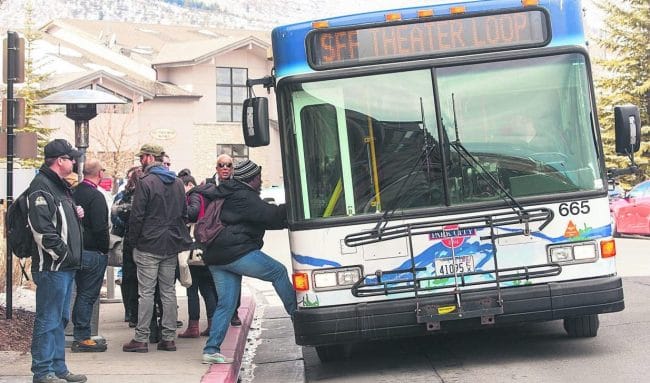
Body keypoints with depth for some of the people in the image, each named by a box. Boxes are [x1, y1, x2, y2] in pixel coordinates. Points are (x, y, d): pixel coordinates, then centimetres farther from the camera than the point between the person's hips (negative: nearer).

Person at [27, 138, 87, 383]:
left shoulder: (60, 185, 18)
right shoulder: (41, 187, -13)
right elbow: (41, 229, -22)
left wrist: (76, 214, 12)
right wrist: (63, 253, -20)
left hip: (66, 266, 10)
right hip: (51, 267, -10)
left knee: (60, 319, 15)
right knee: (47, 320, -4)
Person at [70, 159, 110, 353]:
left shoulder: (74, 193, 8)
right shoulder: (96, 196, -16)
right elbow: (100, 228, -20)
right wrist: (104, 249, -8)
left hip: (77, 250, 8)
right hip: (93, 253, -8)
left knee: (82, 293, 15)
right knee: (88, 295, -2)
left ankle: (80, 336, 20)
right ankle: (82, 338, 1)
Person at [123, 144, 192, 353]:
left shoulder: (145, 182, -11)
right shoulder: (177, 183, 10)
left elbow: (136, 216, -12)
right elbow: (184, 213, 15)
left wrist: (133, 241, -2)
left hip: (148, 245, -6)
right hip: (172, 245, 6)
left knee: (146, 292, -3)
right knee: (169, 292, 9)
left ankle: (141, 339, -1)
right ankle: (168, 338, 11)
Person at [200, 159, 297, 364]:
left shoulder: (227, 195, 23)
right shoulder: (244, 197, -9)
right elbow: (270, 215, -15)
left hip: (215, 256, 10)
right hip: (237, 253, -10)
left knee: (226, 303, 9)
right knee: (279, 272, 2)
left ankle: (211, 350, 6)